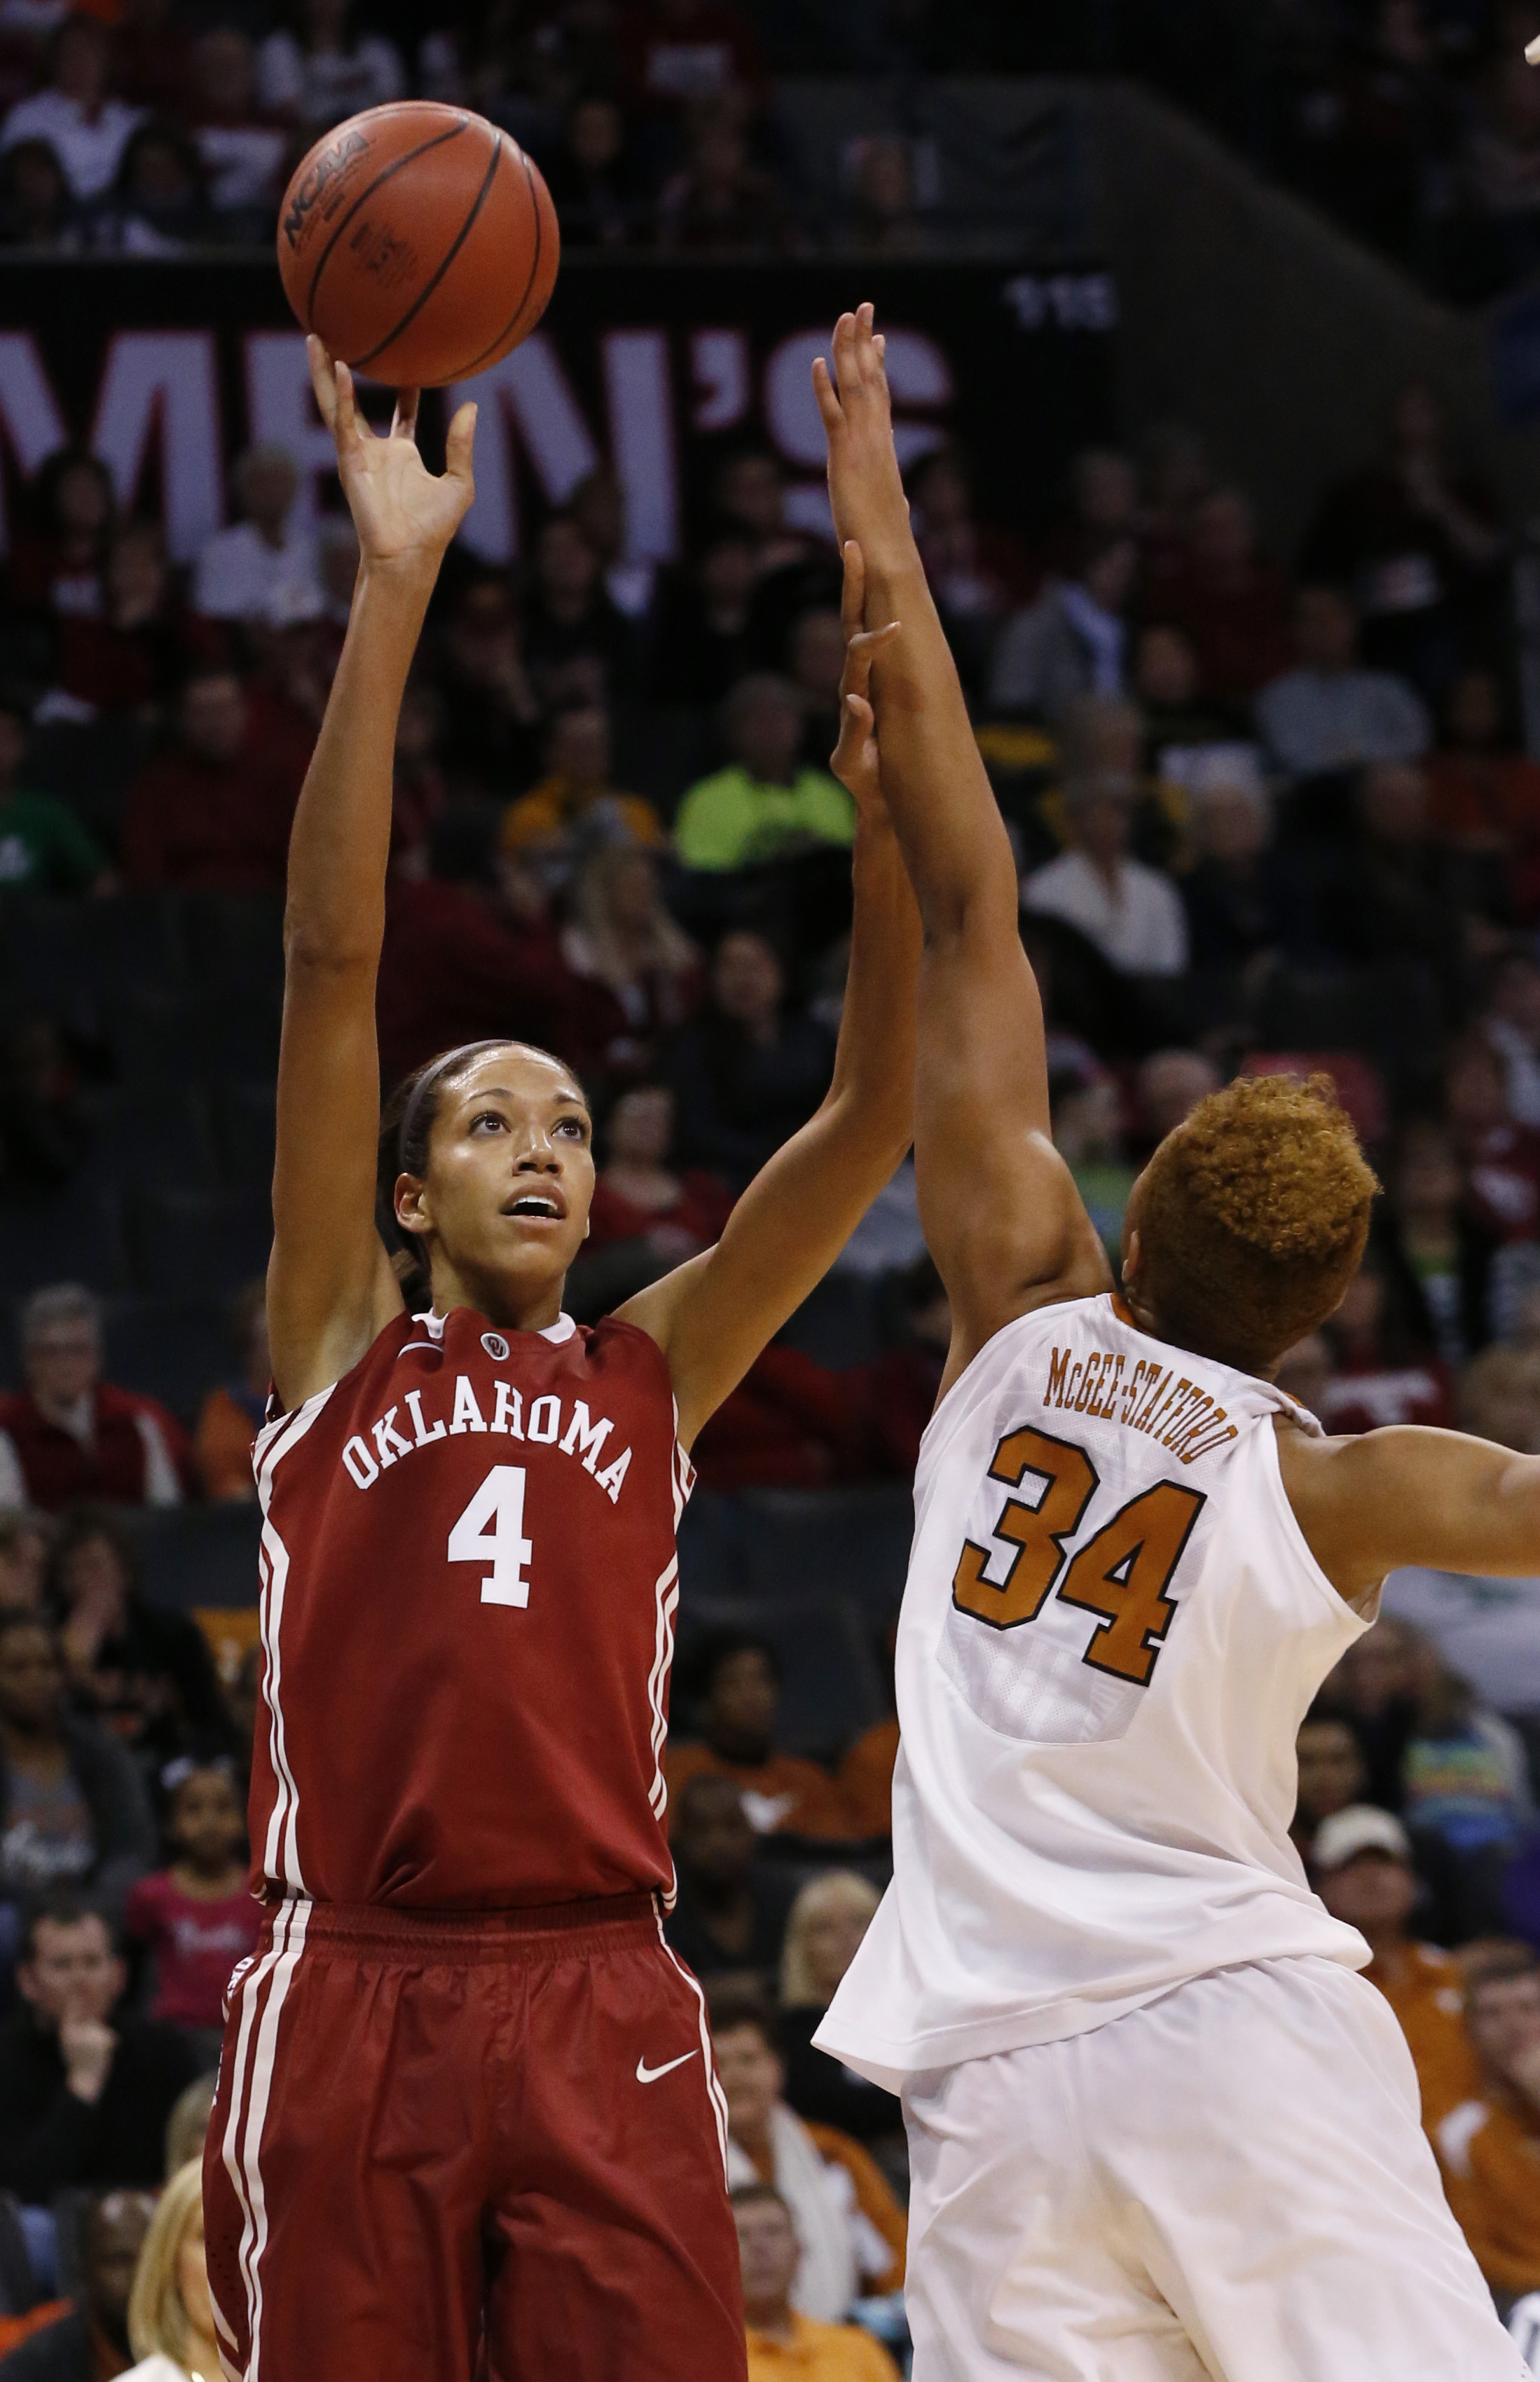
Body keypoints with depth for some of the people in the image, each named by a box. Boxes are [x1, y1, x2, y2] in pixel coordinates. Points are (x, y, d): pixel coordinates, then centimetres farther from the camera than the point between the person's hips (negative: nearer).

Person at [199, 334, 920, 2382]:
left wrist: (887, 805, -4)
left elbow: (873, 1115, 8)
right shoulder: (340, 1345, 10)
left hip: (601, 2005, 1)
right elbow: (333, 969, 3)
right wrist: (393, 591, -3)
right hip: (354, 1999, -1)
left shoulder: (652, 1374, 15)